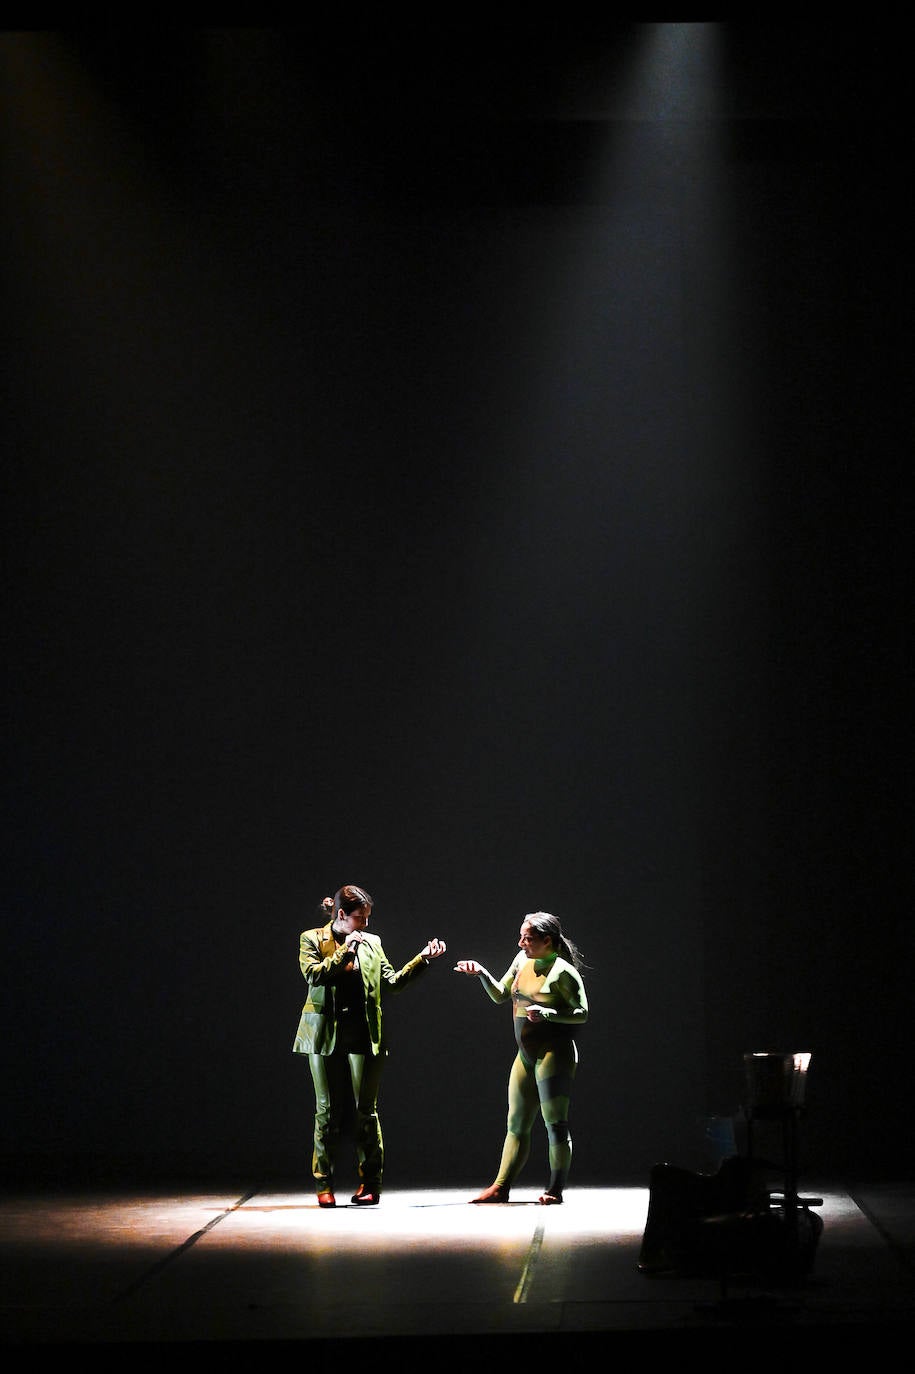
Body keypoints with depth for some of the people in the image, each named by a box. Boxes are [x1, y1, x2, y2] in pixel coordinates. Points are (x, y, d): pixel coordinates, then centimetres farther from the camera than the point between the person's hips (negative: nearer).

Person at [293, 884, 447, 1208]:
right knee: (328, 1109, 2)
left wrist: (423, 959, 3)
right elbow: (313, 974, -12)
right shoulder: (312, 939, 4)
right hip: (326, 1035, -2)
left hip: (364, 1035, 2)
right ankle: (324, 1185, 8)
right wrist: (344, 951, -16)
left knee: (366, 1109, 0)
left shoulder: (371, 943, 12)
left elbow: (392, 982, 10)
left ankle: (370, 1183, 5)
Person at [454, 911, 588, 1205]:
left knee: (555, 1122, -8)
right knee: (517, 1123, 9)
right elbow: (500, 995, 21)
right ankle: (500, 1187, 10)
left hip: (554, 1052, -8)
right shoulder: (522, 961, 11)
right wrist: (481, 974, 6)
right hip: (526, 1054, 8)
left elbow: (581, 1013, -11)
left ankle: (556, 1189, -5)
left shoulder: (563, 971, -11)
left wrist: (546, 1013, -22)